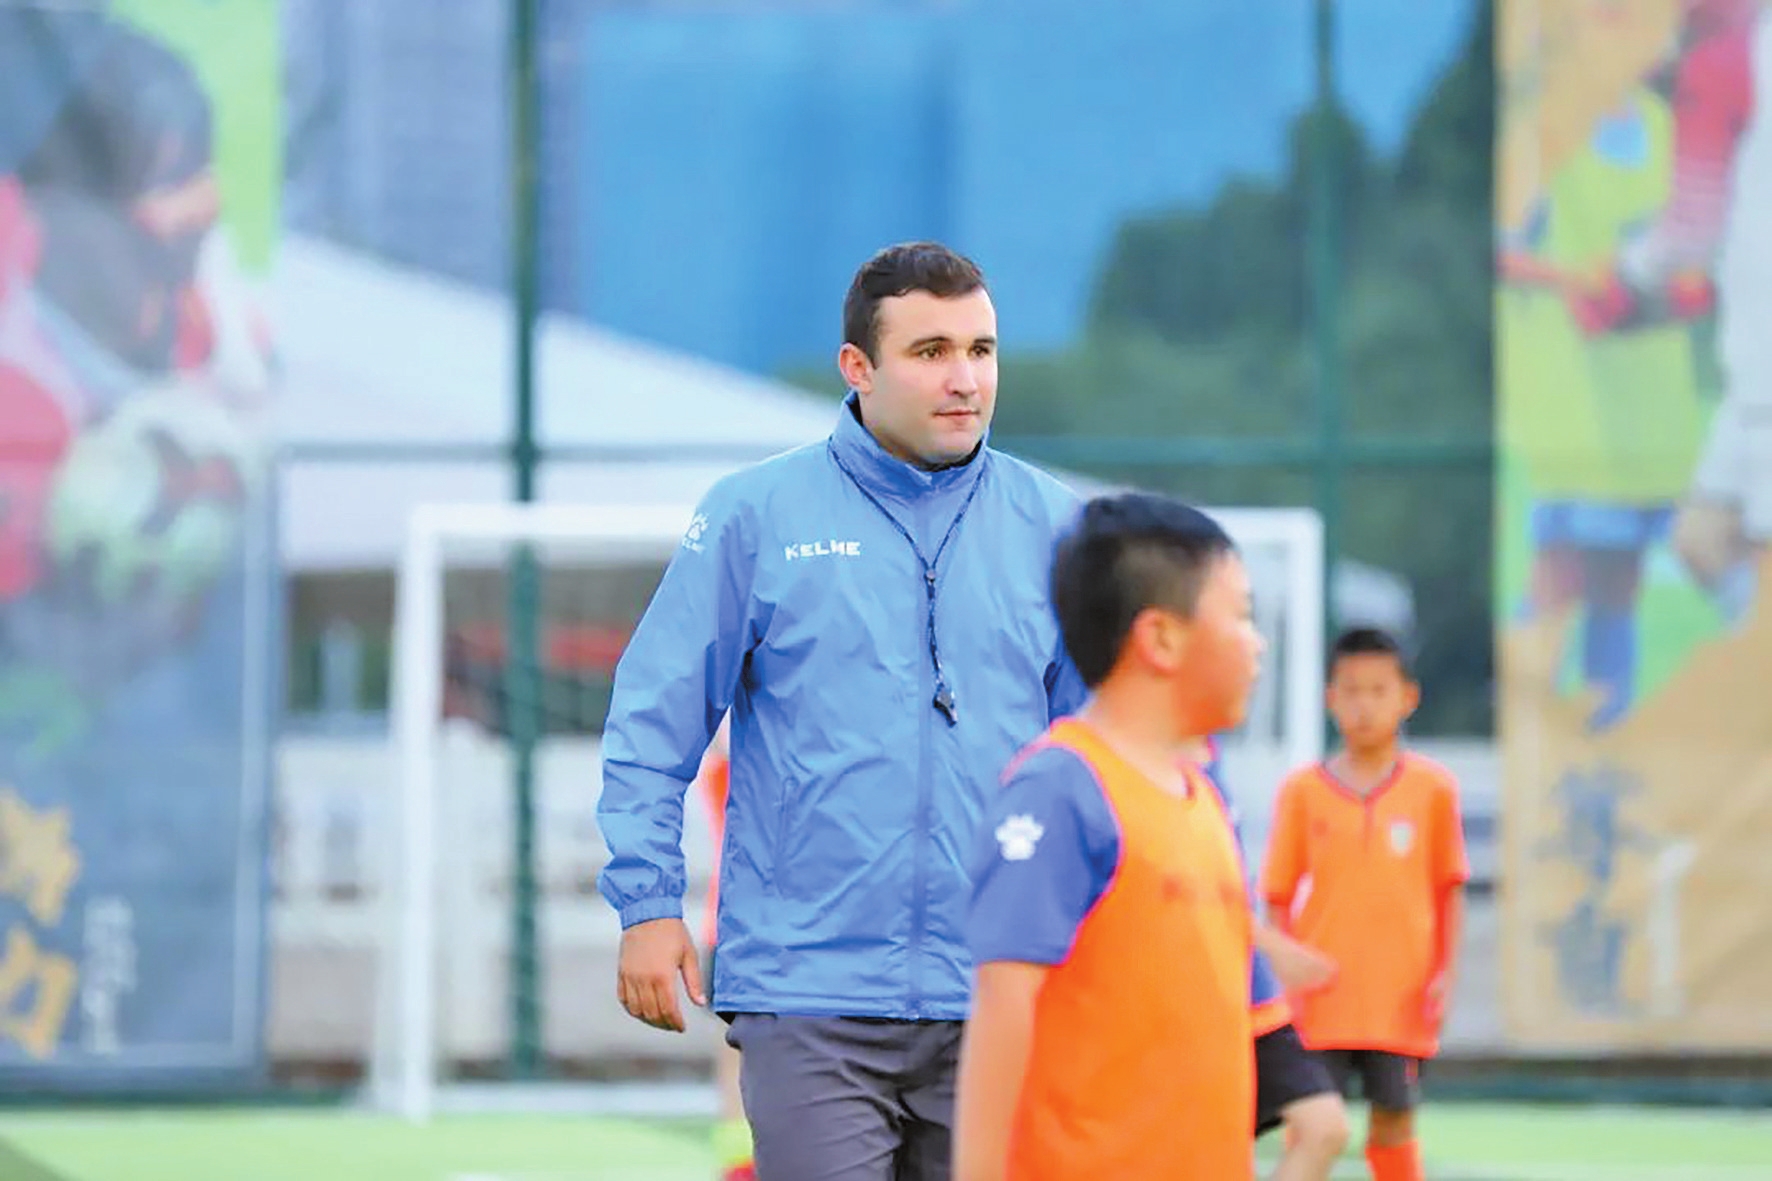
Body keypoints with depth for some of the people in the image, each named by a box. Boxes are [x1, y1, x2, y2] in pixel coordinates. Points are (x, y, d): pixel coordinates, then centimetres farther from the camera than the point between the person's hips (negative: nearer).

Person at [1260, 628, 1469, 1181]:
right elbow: (1278, 895, 3)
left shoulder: (1432, 787, -1)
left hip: (1399, 994, 0)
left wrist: (1443, 973, 0)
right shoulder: (1302, 790, -1)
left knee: (1394, 1119, 5)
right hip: (1323, 996, 0)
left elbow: (1449, 887, 5)